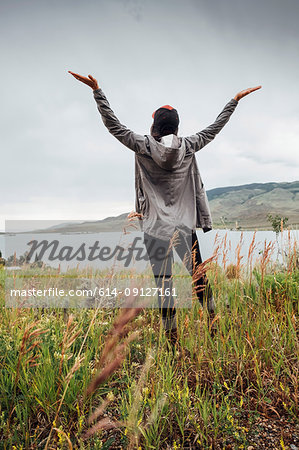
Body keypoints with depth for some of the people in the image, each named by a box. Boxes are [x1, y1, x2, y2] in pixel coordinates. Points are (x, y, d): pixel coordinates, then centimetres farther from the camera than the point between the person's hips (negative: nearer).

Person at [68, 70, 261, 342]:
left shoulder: (144, 146, -4)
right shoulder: (188, 147, 3)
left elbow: (114, 125, -1)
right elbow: (214, 129, 14)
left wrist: (97, 90, 4)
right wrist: (235, 100, 26)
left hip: (156, 227, -2)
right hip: (185, 225, 3)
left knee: (163, 282, 2)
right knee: (198, 275, 15)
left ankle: (172, 334, 6)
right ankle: (213, 320, 24)